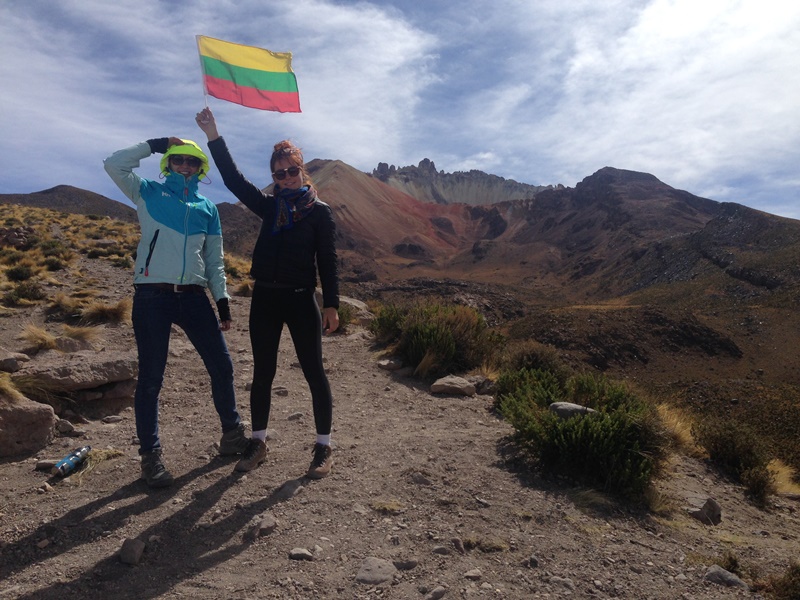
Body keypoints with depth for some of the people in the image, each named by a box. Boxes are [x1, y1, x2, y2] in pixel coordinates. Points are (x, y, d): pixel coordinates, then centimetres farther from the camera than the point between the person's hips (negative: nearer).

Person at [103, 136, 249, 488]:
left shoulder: (207, 207, 15)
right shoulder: (148, 193, 9)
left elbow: (214, 259, 15)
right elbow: (113, 164, -5)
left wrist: (222, 299, 8)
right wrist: (154, 144, 1)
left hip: (193, 297, 3)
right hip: (152, 296, -3)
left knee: (221, 365, 6)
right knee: (151, 377, 1)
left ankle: (232, 434, 25)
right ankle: (150, 455, 14)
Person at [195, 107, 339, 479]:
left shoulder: (319, 212, -2)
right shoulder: (269, 207, 11)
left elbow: (328, 261, -5)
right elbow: (234, 180, 8)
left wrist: (331, 305, -11)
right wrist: (213, 136, 3)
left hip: (301, 300, -4)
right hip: (265, 298, 5)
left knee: (314, 373, 0)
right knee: (262, 374, 10)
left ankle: (324, 448, 11)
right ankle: (258, 443, 24)